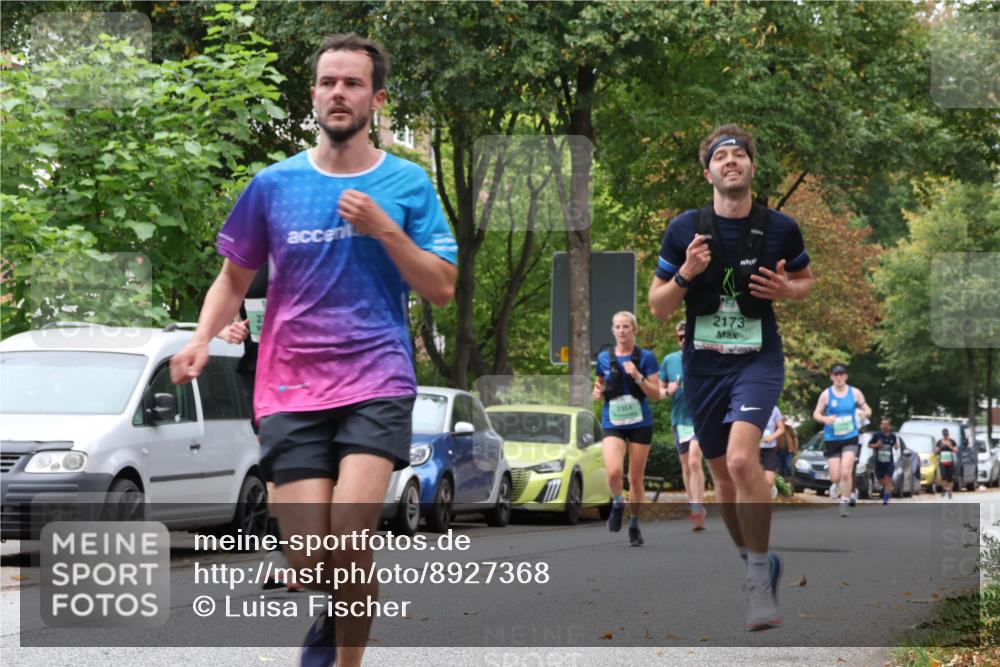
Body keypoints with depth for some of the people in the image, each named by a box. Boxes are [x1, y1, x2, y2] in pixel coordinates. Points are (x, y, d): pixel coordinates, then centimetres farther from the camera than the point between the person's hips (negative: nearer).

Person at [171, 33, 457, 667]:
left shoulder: (407, 183, 5)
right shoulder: (274, 184, 7)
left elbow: (442, 288, 2)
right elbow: (234, 277, 18)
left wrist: (382, 228, -11)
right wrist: (201, 340, -1)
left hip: (378, 383, -1)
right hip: (293, 389, 2)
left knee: (348, 540, -21)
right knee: (310, 563, -7)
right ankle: (334, 615, 28)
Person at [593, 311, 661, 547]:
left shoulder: (646, 357, -3)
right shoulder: (604, 358, 5)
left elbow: (656, 394, -4)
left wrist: (637, 377, -19)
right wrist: (597, 391, -2)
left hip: (640, 423, -1)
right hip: (613, 423, 1)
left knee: (636, 478, 5)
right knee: (614, 471, -22)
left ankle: (634, 524, 22)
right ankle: (617, 503, 8)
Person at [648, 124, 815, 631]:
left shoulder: (780, 228, -3)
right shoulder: (684, 229, -2)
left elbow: (806, 280, 15)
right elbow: (657, 306, 3)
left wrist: (787, 290, -8)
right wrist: (686, 274, -17)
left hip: (758, 359, -3)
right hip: (703, 362, 3)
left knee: (741, 459, -25)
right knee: (722, 475, 11)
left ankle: (759, 576, -13)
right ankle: (754, 562, 34)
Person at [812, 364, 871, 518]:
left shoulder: (855, 392, 0)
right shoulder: (826, 394, -2)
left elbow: (866, 408, 8)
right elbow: (816, 414, 2)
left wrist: (867, 412, -17)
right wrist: (825, 419, -20)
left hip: (850, 438, 0)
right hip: (831, 439, 0)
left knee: (846, 472, -17)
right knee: (835, 477, 1)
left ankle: (844, 503, -4)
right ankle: (837, 484, 39)